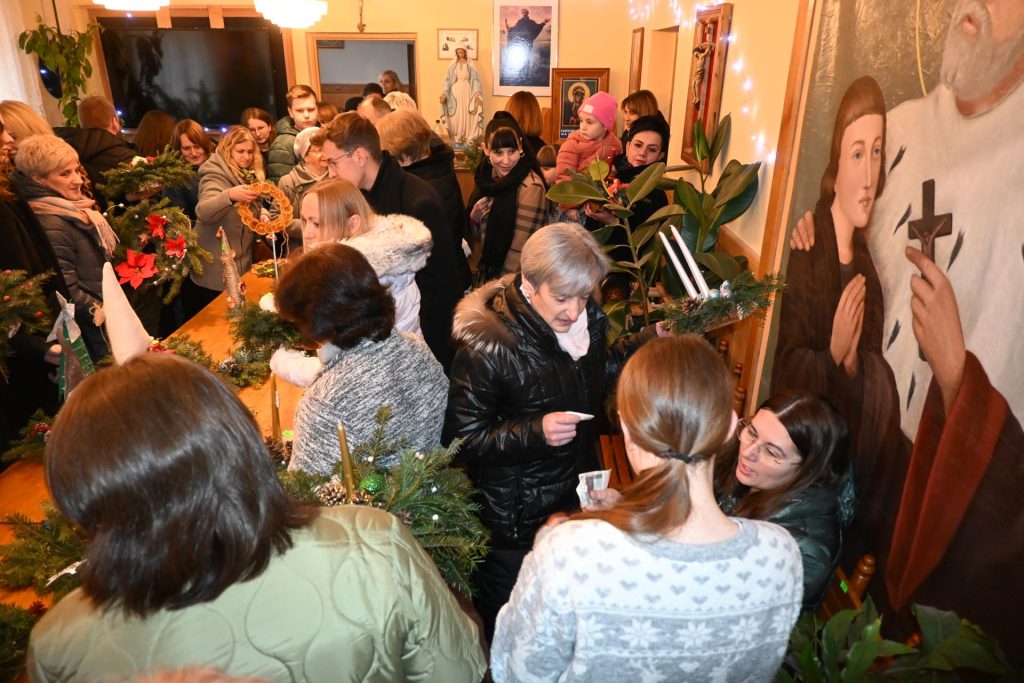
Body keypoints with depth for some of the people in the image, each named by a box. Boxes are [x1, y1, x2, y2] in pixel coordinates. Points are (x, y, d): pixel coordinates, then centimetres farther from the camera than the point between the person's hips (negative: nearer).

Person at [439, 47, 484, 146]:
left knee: (467, 115, -2)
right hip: (455, 92, 0)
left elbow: (475, 80, -1)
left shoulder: (470, 66, 4)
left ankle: (467, 139, 2)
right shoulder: (452, 66, 6)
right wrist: (444, 94, -11)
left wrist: (477, 94, -14)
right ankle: (457, 139, 2)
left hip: (467, 93, 0)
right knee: (456, 116, -2)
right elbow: (447, 80, 1)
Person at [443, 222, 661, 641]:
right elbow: (461, 440, -21)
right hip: (515, 519, -6)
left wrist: (649, 342, 1)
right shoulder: (487, 347, -26)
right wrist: (535, 431, -32)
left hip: (578, 496, 6)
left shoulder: (584, 318, -6)